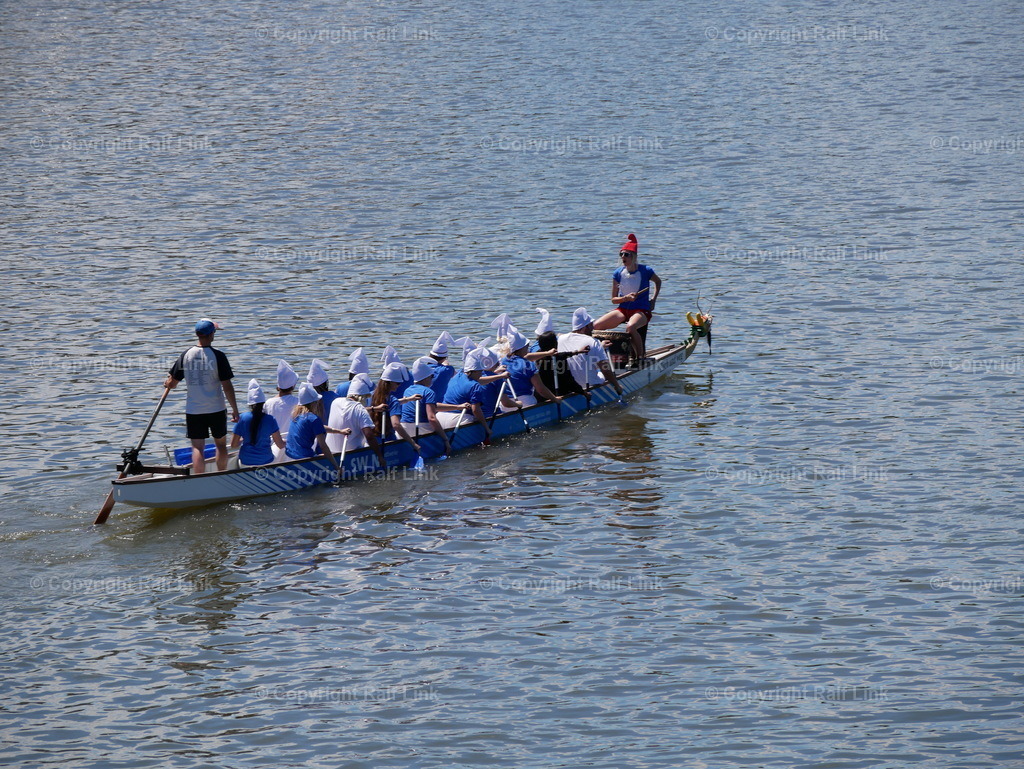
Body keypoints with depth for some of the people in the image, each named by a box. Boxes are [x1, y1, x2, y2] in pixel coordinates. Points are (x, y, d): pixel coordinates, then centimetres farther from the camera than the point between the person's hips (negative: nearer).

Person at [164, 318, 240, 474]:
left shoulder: (185, 355, -3)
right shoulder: (218, 356, -12)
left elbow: (171, 384, 3)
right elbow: (227, 386, -12)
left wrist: (167, 383, 28)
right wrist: (235, 409, -2)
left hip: (193, 411, 1)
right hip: (216, 409, -1)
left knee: (198, 448, 2)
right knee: (221, 444, 17)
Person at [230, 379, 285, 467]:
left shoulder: (242, 419, -10)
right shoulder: (270, 420, -12)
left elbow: (233, 445, -5)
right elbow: (280, 445, -7)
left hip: (245, 463, 2)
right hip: (266, 461, -2)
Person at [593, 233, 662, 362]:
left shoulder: (645, 271, -7)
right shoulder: (618, 273, 1)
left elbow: (658, 282, 16)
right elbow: (613, 299, 5)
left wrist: (653, 300, 6)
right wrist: (626, 298, -15)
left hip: (642, 310, -4)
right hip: (623, 309, 4)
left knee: (630, 327, -39)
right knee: (595, 326, -15)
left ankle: (641, 358, -25)